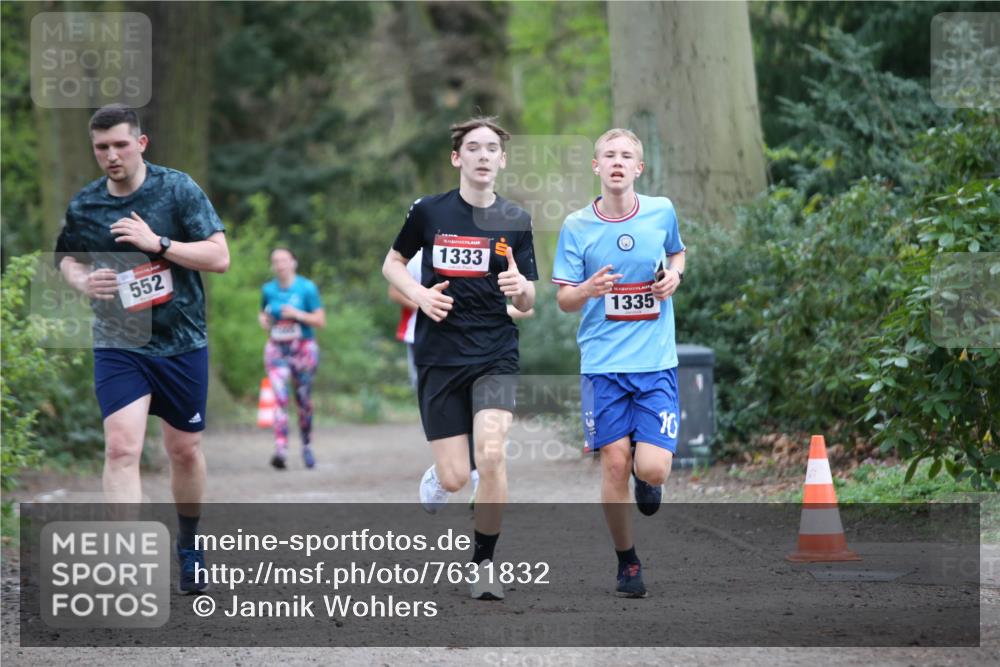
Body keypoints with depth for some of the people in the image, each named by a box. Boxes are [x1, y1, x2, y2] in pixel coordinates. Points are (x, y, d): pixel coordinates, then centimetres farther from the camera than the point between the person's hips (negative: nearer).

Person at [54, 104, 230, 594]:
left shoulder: (177, 189, -8)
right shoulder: (84, 205, -1)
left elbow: (219, 257, -11)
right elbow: (66, 257, 18)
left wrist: (158, 243, -22)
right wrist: (83, 281, -5)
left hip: (182, 343, 0)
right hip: (118, 346, 0)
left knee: (185, 451, 11)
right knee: (121, 448, -16)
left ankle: (189, 546, 35)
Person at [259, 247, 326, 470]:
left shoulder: (307, 288, -3)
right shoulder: (268, 290, 7)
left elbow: (320, 321, -4)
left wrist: (298, 314, -17)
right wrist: (262, 319, 3)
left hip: (303, 348, -1)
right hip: (276, 349, 1)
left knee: (304, 400, 7)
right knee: (280, 397, -16)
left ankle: (307, 446, 27)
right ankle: (281, 449, -26)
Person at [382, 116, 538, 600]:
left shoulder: (516, 221, 3)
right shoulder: (428, 212, 0)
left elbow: (527, 304, 7)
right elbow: (392, 263, 14)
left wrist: (520, 288, -17)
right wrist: (418, 294, -6)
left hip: (495, 355, 0)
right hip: (438, 356, 0)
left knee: (491, 453, -22)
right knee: (455, 479, -3)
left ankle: (483, 561, -3)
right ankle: (436, 475, 37)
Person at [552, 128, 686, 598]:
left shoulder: (661, 212, 3)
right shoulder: (576, 226, -1)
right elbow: (564, 300, 2)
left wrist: (675, 274, 1)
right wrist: (587, 289, -20)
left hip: (656, 363, 1)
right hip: (602, 362, 0)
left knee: (652, 469, -11)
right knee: (615, 464, -3)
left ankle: (646, 480, 28)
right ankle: (627, 562, 16)